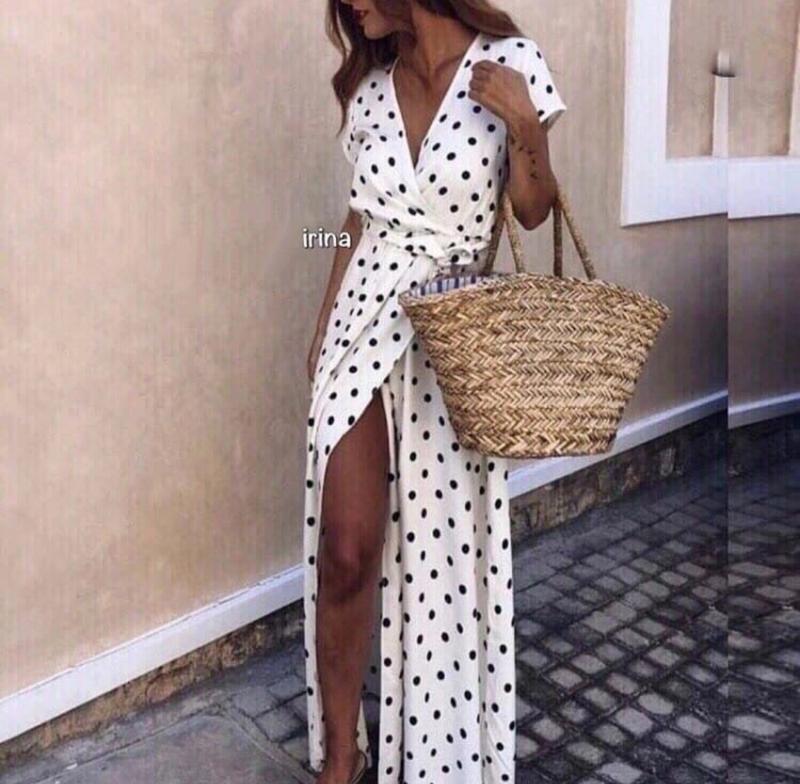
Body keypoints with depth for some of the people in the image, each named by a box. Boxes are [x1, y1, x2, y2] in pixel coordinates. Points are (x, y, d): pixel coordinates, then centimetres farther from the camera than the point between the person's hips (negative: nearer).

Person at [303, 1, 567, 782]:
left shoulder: (510, 63, -3)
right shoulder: (369, 89, 8)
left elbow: (533, 212, 1)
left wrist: (525, 126, -16)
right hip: (362, 329, 3)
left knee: (446, 547, 6)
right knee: (346, 550, -2)